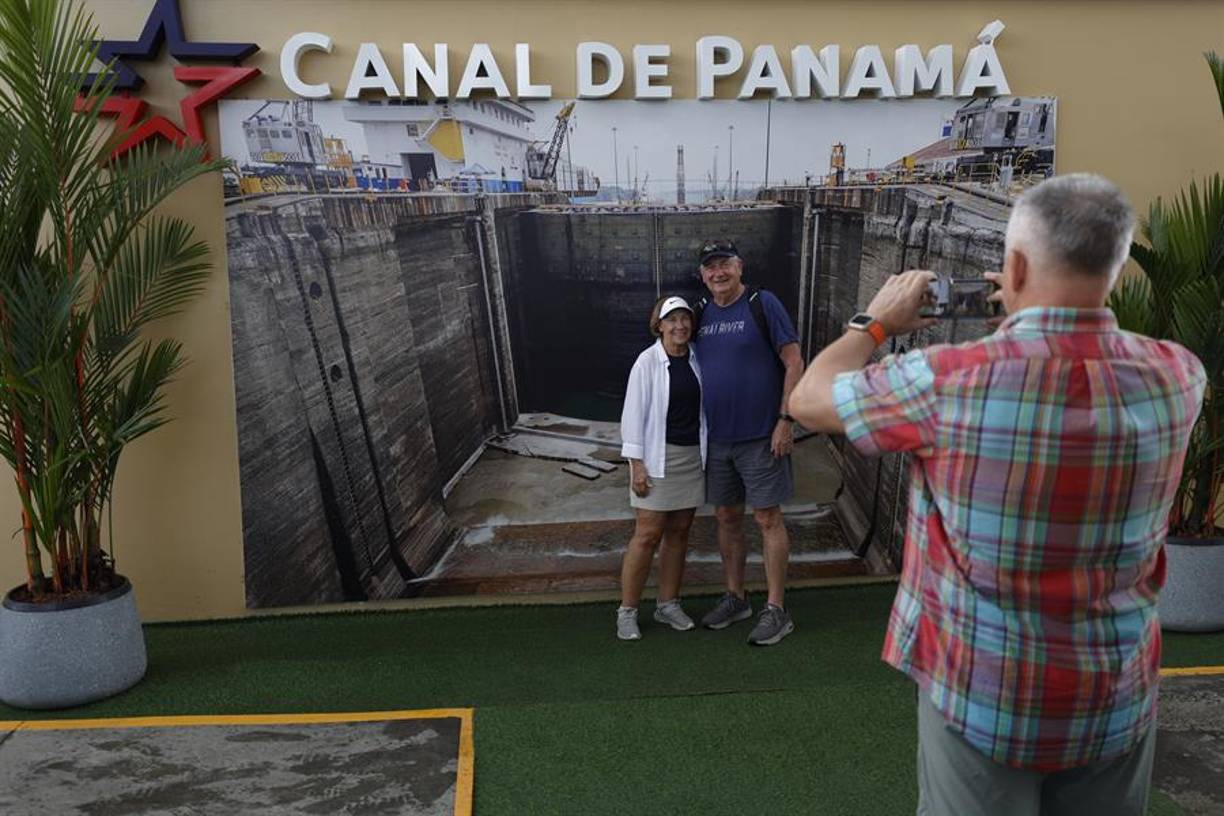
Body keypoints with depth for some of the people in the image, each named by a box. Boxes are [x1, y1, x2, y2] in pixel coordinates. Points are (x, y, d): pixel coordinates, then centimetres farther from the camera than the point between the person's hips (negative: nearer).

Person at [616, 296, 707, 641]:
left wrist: (706, 454, 11)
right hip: (658, 457, -5)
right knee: (648, 534, -4)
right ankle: (627, 611, 7)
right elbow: (633, 414, -10)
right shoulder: (648, 361, -10)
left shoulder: (696, 359, 4)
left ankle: (668, 604, 24)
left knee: (679, 532, 11)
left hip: (692, 456, 5)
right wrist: (637, 464, -13)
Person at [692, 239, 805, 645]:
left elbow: (794, 363, -9)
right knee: (726, 517, 13)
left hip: (760, 436, -6)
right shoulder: (703, 313, 8)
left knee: (768, 519, 1)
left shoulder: (763, 304, -8)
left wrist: (785, 421, -14)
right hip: (716, 437, 6)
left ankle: (776, 610, 10)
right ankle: (735, 598, 28)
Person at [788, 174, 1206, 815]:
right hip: (1121, 701, 4)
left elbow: (807, 400, -7)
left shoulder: (950, 381, -23)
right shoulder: (1177, 376, -10)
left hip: (983, 693, -3)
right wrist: (1038, 315, 18)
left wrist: (876, 323, 7)